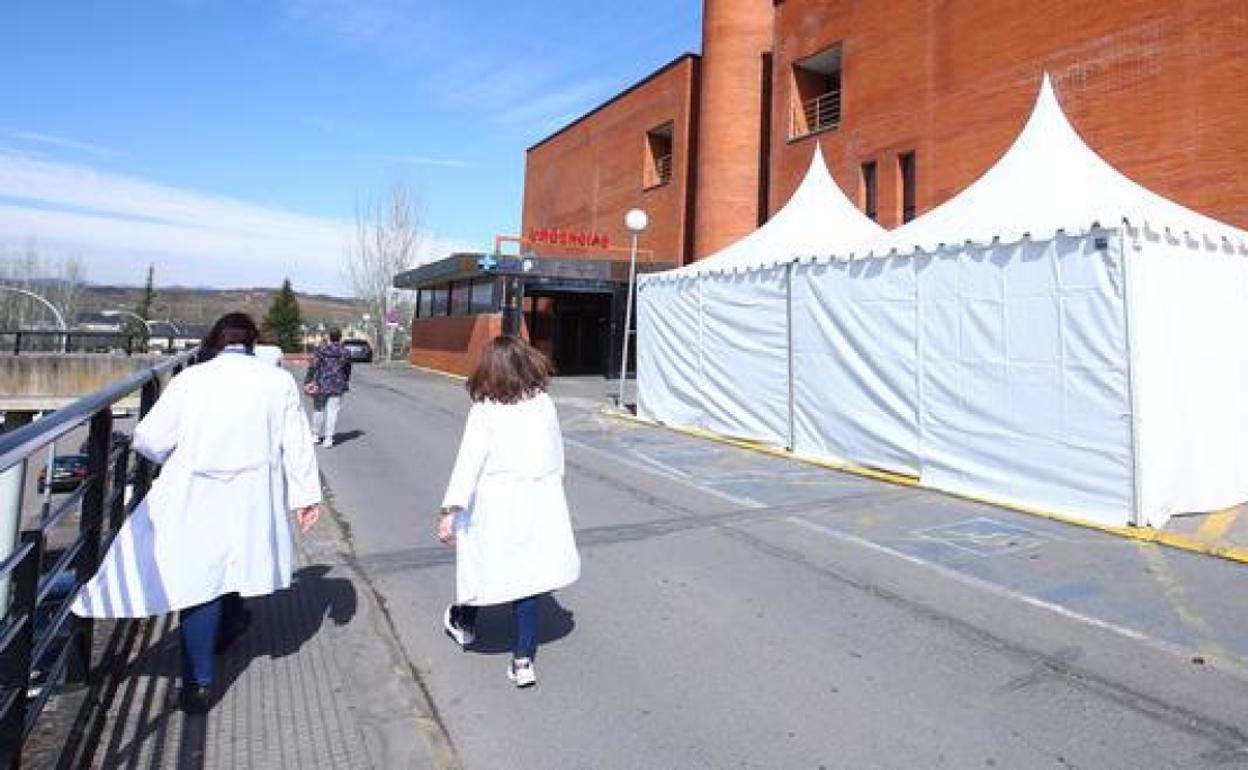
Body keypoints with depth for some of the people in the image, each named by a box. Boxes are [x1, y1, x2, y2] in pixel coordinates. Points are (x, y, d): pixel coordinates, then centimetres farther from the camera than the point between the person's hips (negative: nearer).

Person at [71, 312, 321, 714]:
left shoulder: (189, 380, -6)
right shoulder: (279, 381, -4)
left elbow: (148, 440, -3)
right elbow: (297, 443, -3)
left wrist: (177, 458, 18)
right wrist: (306, 494, 3)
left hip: (195, 499, -2)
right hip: (252, 500, 2)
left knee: (199, 579, 4)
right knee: (233, 565, 24)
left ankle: (198, 681, 4)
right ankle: (226, 630, 46)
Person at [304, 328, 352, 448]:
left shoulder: (321, 350, -6)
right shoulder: (344, 352, -1)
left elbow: (313, 367, -9)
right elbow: (347, 370, 10)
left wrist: (308, 381, -4)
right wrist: (346, 382, 25)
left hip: (321, 385, 0)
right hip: (337, 386, 0)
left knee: (318, 409, 15)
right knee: (332, 411, 3)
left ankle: (316, 435, 26)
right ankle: (328, 438, 0)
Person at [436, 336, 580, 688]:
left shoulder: (484, 412, -14)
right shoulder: (546, 404, -3)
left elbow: (468, 463, -17)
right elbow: (557, 456, 6)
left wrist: (449, 511, -15)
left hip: (494, 505, -2)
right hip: (538, 504, 3)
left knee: (482, 564, 20)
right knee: (526, 573, 10)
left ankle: (465, 622, 46)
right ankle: (523, 660, 16)